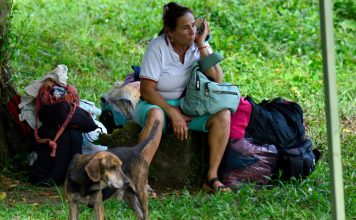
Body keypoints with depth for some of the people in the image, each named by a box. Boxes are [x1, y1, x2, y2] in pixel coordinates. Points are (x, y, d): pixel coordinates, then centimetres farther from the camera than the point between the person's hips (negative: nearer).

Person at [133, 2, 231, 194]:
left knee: (222, 115, -22)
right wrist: (173, 113, -24)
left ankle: (212, 176, -20)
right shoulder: (158, 47, -14)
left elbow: (217, 79, -16)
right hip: (157, 104, -4)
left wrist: (202, 44, -16)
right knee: (155, 116, -40)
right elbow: (147, 90, -17)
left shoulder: (199, 46, -2)